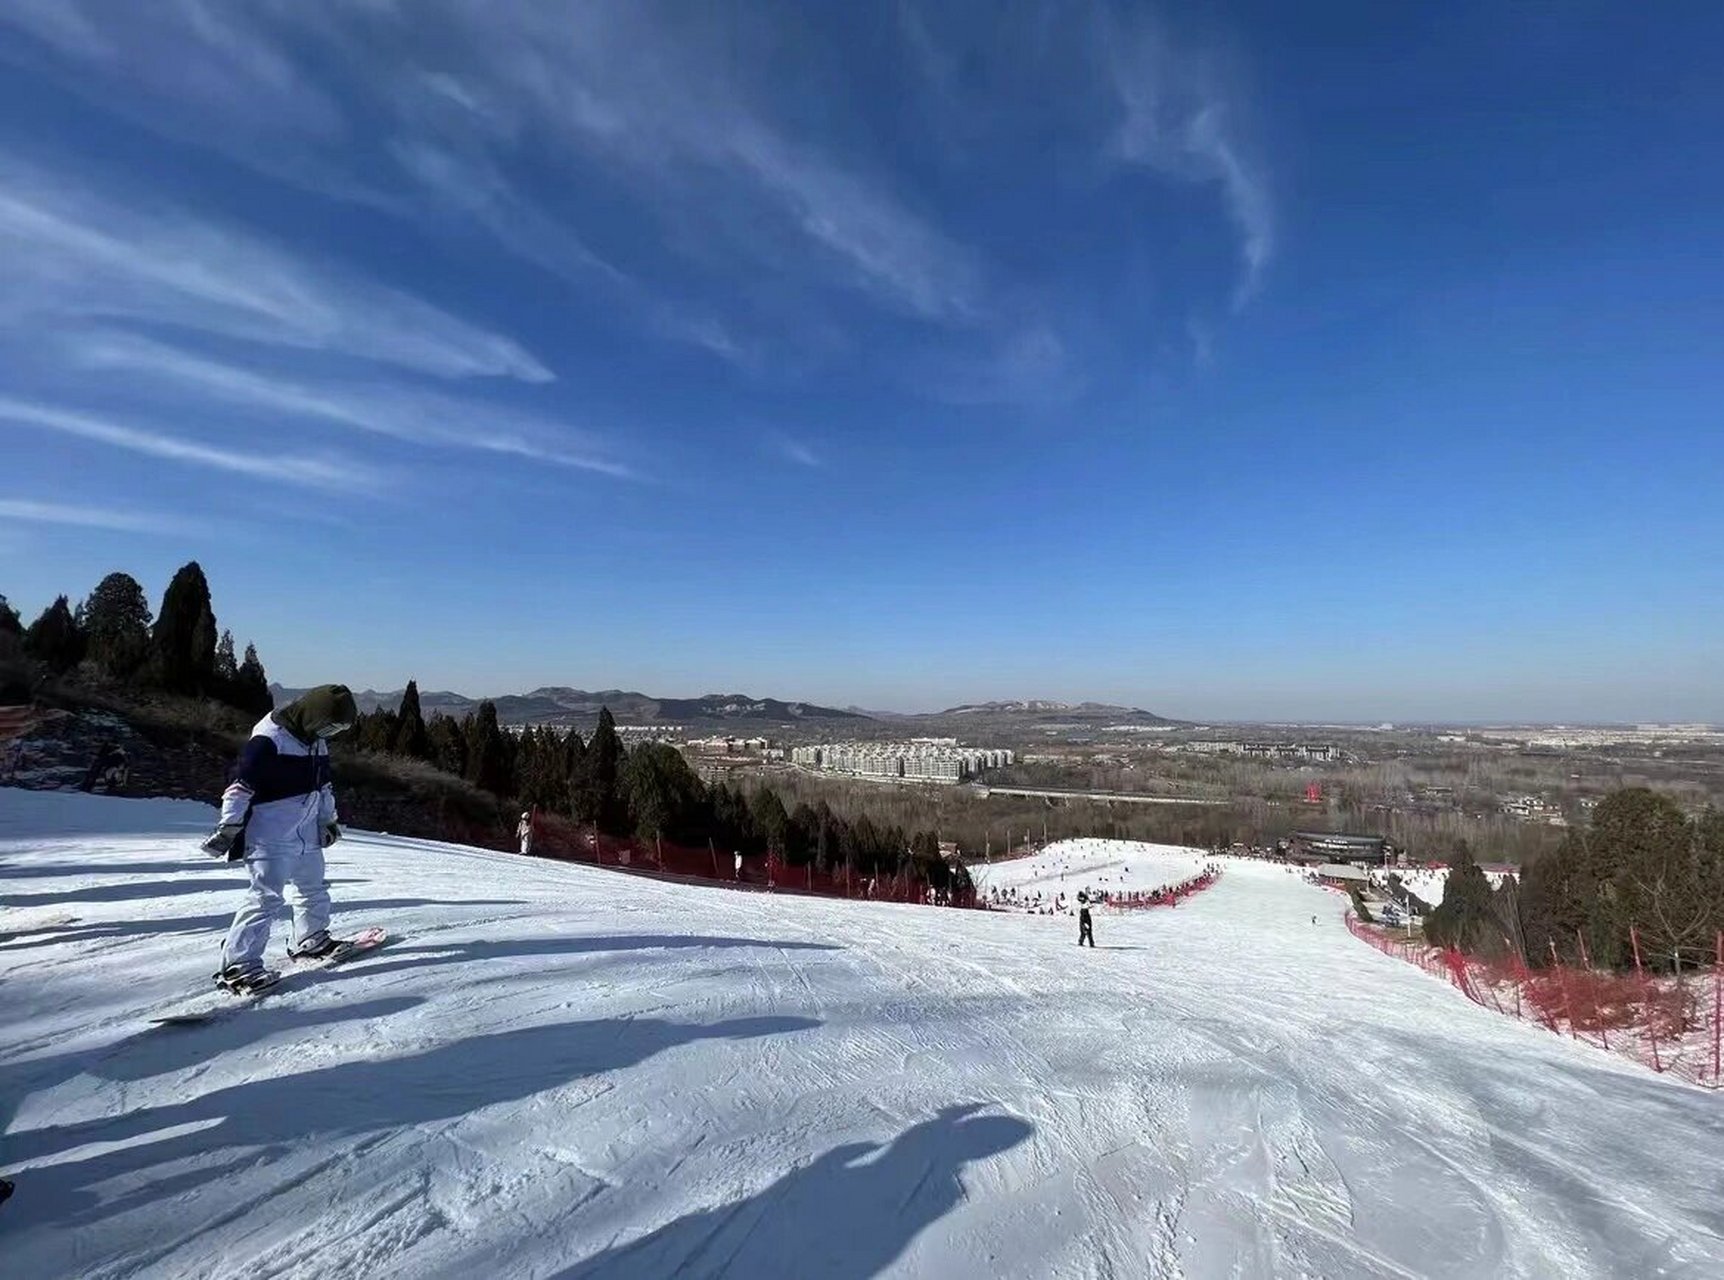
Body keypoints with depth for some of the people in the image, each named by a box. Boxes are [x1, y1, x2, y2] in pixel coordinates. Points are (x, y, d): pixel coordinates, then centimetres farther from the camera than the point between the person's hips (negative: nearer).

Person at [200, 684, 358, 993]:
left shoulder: (317, 740, 9)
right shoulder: (269, 739, -18)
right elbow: (240, 786, -17)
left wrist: (328, 819, 27)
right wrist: (229, 828, -15)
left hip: (307, 837, 9)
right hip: (271, 837, -9)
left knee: (314, 891, 19)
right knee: (266, 896, -12)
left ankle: (311, 941, 36)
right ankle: (238, 965, -4)